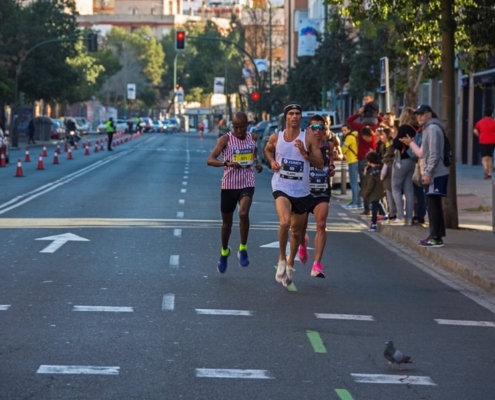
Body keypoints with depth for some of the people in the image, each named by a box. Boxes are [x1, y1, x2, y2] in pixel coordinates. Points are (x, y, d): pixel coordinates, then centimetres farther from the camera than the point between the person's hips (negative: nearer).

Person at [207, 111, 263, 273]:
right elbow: (210, 160, -19)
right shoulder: (225, 139, -10)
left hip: (247, 184, 1)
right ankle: (224, 252, 37)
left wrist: (256, 163, 5)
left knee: (243, 213, -26)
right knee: (227, 223, 11)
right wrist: (226, 163, -36)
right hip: (228, 185, -1)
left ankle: (243, 249, -9)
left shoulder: (253, 138, 2)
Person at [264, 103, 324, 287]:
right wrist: (271, 161, 3)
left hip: (302, 191, 2)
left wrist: (305, 153, -21)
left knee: (297, 231, 14)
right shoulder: (276, 138, -1)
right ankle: (281, 259, -6)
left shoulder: (309, 139, -5)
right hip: (281, 188, -2)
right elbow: (267, 149, 23)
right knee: (284, 222, -28)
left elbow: (320, 164, -7)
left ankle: (290, 264, 39)